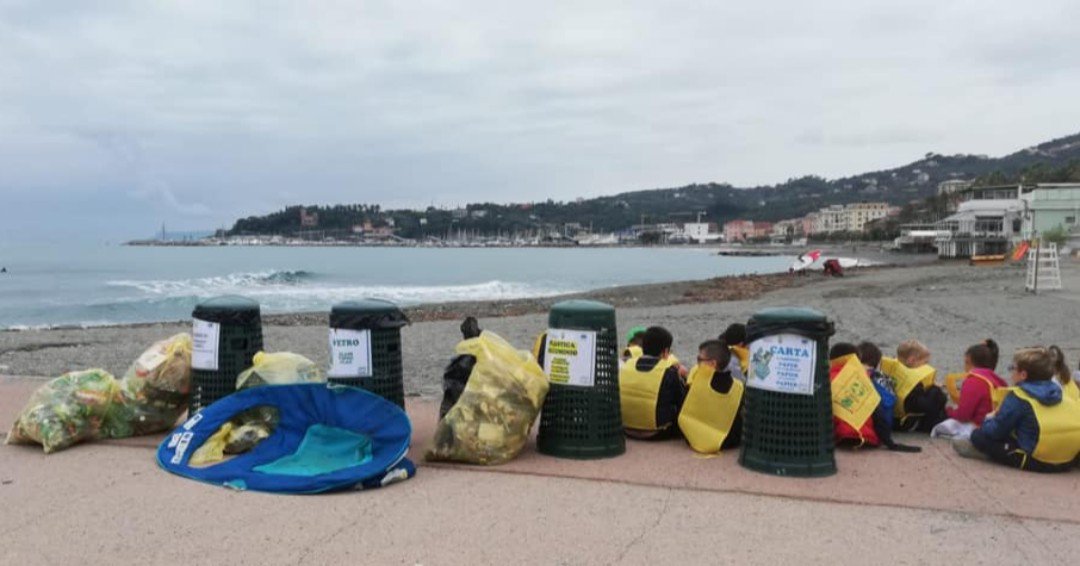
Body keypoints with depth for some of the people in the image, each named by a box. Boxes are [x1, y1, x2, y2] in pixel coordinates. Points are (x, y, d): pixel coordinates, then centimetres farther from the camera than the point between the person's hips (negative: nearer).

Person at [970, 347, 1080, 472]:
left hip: (1036, 462, -7)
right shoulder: (1057, 393, 10)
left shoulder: (1018, 396, -9)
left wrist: (989, 420, 19)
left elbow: (996, 431, -6)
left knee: (978, 436, -1)